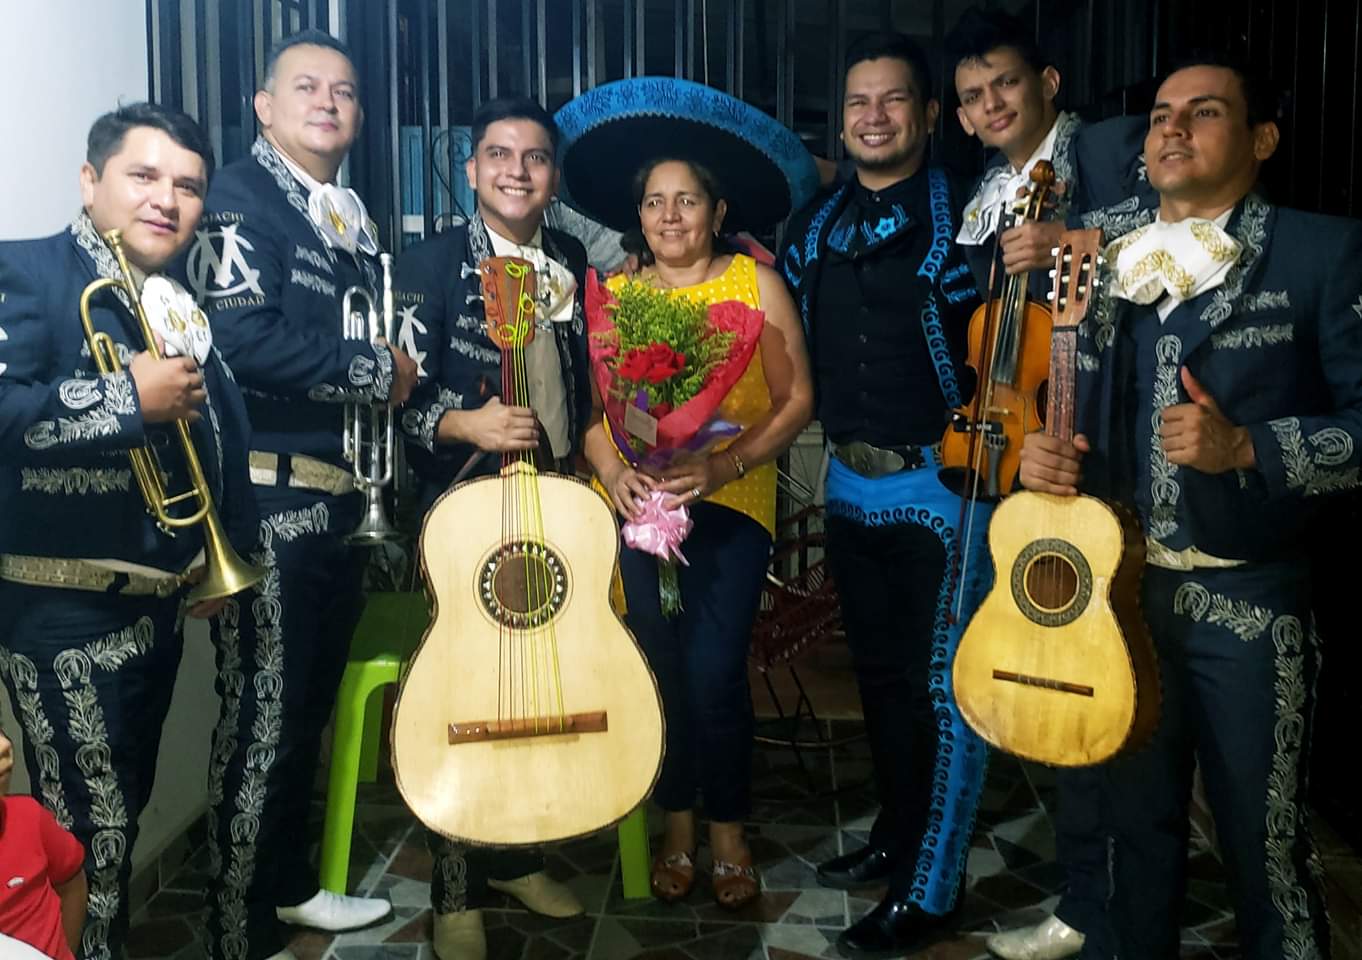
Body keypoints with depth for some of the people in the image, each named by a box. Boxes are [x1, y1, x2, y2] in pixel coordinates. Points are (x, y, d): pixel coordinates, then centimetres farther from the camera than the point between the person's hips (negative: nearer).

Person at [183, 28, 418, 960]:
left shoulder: (352, 216, 17)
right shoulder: (241, 197, -8)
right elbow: (244, 338, -23)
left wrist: (401, 374, 2)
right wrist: (375, 369, -13)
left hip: (343, 496, 8)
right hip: (268, 498, -8)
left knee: (312, 705, 17)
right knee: (262, 719, -2)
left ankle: (290, 882, 33)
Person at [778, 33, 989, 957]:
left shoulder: (966, 217, -9)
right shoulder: (814, 224, 8)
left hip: (943, 483, -6)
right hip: (850, 482, 6)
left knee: (944, 686, 1)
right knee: (879, 672, 18)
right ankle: (897, 836, 36)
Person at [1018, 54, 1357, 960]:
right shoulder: (1106, 266, 11)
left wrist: (1245, 448, -21)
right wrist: (1048, 457, -2)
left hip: (1246, 598, -4)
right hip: (1116, 587, 5)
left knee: (1262, 836, 5)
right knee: (1137, 815, 18)